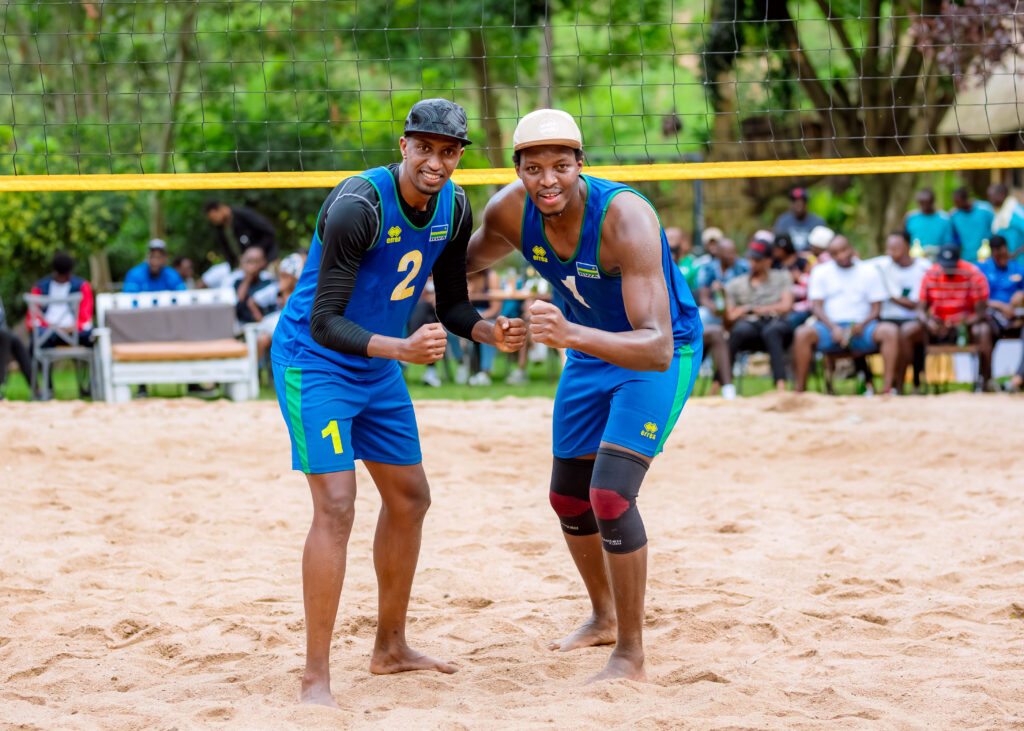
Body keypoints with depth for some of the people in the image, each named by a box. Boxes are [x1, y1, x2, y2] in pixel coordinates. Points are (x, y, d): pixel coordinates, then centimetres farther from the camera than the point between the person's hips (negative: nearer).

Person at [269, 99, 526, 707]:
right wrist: (402, 349, -44)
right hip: (314, 360, -8)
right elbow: (325, 324, -31)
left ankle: (391, 648, 31)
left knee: (410, 499, 15)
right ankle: (316, 680, -15)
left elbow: (451, 304, 8)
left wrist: (490, 333, -13)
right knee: (336, 507, -18)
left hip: (378, 367, 8)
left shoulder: (454, 207, -4)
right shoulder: (359, 206, -29)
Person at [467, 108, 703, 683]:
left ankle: (632, 654, -6)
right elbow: (469, 261, 8)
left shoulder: (626, 219, -37)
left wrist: (570, 334, -57)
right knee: (569, 498, 17)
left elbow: (656, 348, -45)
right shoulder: (510, 212, -19)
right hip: (591, 353, 7)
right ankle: (604, 618, 43)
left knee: (611, 495, -20)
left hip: (663, 355, -7)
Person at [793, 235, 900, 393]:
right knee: (802, 333, -32)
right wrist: (833, 328, -15)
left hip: (861, 327, 0)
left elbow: (876, 307, 8)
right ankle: (800, 390, -27)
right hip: (830, 326, 0)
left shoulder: (869, 271, 12)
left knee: (890, 331, -31)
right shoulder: (820, 272, 12)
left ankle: (887, 387, -34)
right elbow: (817, 306, 3)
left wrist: (862, 325, -15)